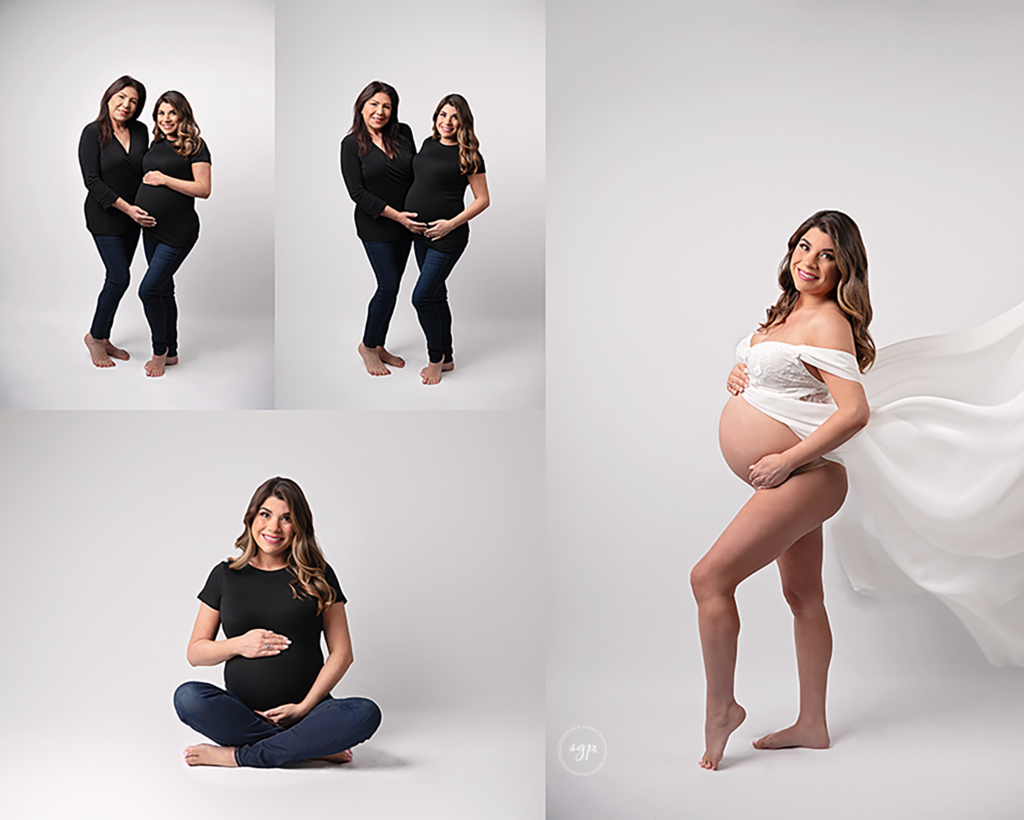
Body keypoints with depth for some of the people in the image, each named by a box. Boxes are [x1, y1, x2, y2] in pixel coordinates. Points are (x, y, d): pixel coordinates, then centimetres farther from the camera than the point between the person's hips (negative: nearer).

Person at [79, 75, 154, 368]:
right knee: (119, 277, -8)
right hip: (104, 216, -5)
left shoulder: (140, 132, 2)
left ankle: (103, 338, 23)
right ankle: (94, 336, 10)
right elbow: (92, 181, -16)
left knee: (117, 278, 10)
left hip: (133, 216, 6)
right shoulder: (93, 133, -12)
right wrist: (127, 207, -22)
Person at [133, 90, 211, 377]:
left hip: (178, 232, -8)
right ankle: (170, 353, 25)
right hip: (152, 229, 8)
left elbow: (204, 189, -16)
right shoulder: (157, 144, 12)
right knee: (164, 291, 14)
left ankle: (160, 350, 5)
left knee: (149, 290, -12)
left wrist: (165, 179, -17)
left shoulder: (195, 145, -9)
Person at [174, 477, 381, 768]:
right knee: (187, 697, -29)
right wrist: (238, 645, -8)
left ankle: (239, 756, -23)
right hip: (243, 713, 1)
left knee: (366, 713, -30)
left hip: (306, 708, -1)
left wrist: (305, 706, -9)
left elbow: (342, 653, 3)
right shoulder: (225, 575, 10)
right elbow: (195, 653, 11)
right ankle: (313, 745, -23)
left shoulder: (318, 576, 7)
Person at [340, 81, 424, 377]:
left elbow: (416, 172, 10)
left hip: (405, 223, 5)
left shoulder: (403, 133, 0)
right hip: (375, 227, -5)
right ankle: (367, 345, 14)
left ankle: (379, 346, 26)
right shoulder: (351, 144, -11)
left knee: (391, 286, 11)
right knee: (389, 286, -6)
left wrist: (419, 212, 1)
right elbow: (357, 193, -14)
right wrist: (395, 215, -20)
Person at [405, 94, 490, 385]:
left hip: (447, 237, -7)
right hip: (422, 234, 7)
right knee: (436, 295, 15)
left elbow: (483, 199, -10)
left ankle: (435, 358, 7)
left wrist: (452, 224, -17)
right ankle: (447, 358, 27)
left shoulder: (468, 155, -11)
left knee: (422, 297, -10)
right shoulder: (428, 144, 9)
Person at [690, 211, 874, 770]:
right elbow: (779, 381, 26)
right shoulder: (788, 312, 12)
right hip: (792, 482, 10)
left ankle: (721, 707, 4)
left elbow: (855, 411, -25)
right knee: (803, 597, 14)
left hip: (803, 478, -10)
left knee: (710, 578, -10)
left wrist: (787, 460, -22)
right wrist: (737, 376, 2)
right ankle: (811, 724, 24)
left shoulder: (828, 322, -16)